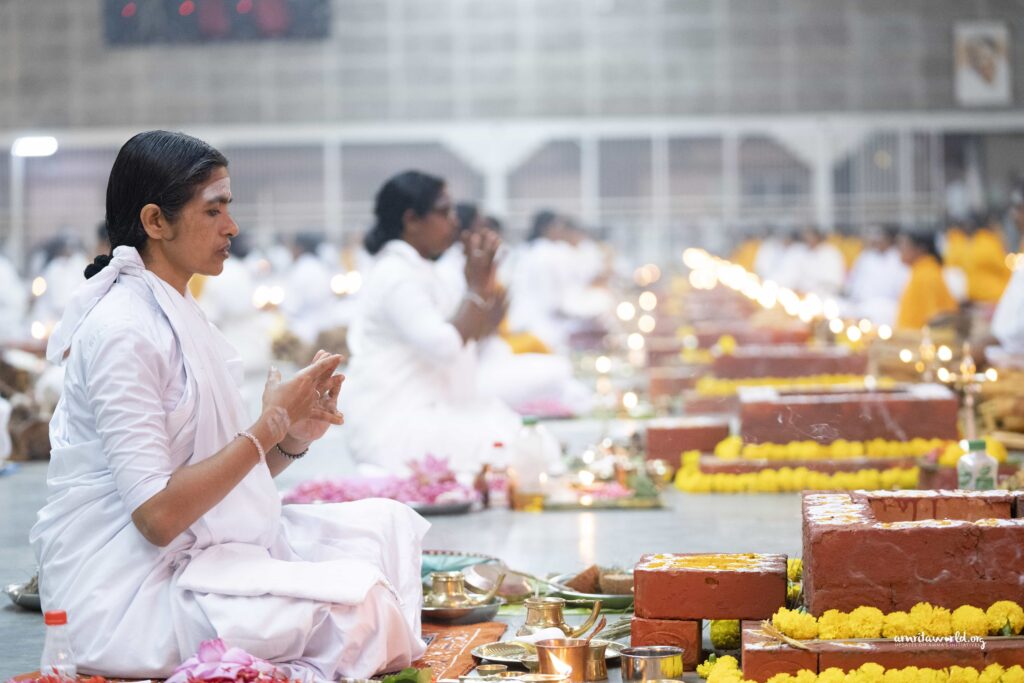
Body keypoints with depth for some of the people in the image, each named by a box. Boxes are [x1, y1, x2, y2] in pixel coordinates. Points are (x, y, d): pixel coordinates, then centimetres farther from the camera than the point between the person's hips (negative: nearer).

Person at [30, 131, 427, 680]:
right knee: (357, 597, -25)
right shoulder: (123, 330, -16)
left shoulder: (178, 315, 14)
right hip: (128, 591, -10)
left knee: (386, 525, 2)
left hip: (194, 549, 10)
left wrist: (294, 437, -4)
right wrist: (269, 426, -17)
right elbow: (156, 513, -22)